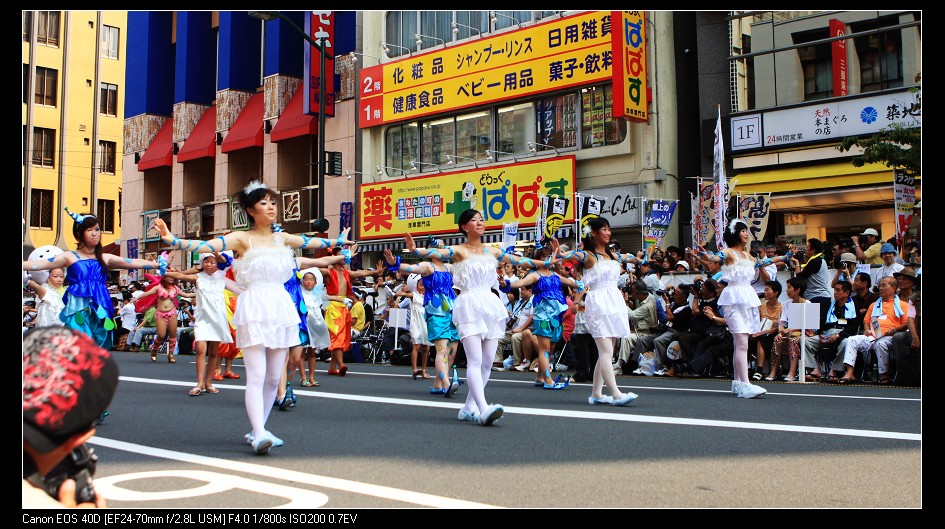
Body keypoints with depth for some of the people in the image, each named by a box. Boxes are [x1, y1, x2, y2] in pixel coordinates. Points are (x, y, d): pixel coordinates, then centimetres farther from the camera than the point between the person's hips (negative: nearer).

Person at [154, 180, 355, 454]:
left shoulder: (282, 238, 14)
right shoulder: (242, 238, -2)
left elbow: (313, 242, 30)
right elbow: (208, 245, -16)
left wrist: (337, 241, 42)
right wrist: (173, 240, -30)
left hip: (281, 309, 6)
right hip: (254, 309, -5)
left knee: (273, 378, 6)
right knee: (256, 376, -13)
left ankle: (257, 432, 16)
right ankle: (259, 434, -18)